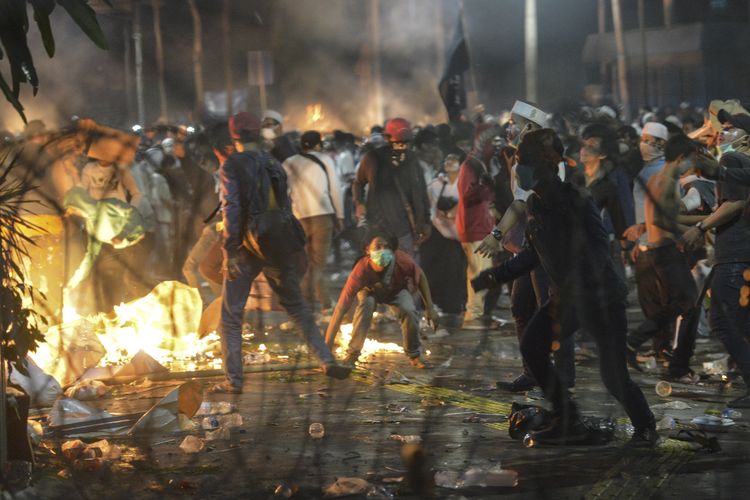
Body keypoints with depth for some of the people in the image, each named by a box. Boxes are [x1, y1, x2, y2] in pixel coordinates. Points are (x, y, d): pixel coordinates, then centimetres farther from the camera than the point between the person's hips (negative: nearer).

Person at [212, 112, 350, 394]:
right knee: (297, 308, 15)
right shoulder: (274, 165, 8)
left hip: (246, 248, -4)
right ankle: (327, 362, 7)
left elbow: (231, 209, -17)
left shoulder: (232, 165, -8)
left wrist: (230, 252, -17)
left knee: (231, 316, 4)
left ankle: (233, 381, 0)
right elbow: (285, 207, 10)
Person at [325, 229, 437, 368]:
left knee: (409, 310, -26)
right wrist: (327, 346, -48)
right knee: (366, 305, -33)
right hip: (370, 290, -1)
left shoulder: (403, 261, -38)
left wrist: (429, 307, -15)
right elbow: (340, 309, -44)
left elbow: (421, 277, -14)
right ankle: (352, 354, -17)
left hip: (397, 290, 2)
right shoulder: (361, 270, -43)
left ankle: (414, 355, 0)